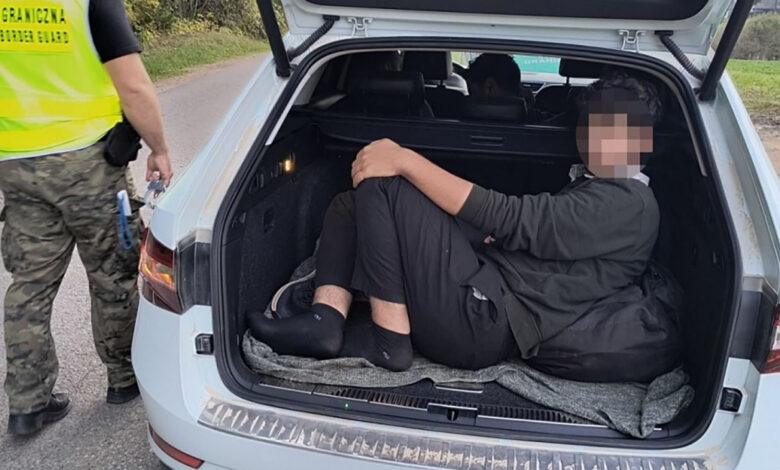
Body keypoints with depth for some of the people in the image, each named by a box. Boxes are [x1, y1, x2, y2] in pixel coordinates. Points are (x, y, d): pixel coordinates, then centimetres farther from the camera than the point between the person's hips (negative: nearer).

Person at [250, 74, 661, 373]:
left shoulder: (625, 204, -9)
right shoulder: (592, 188, 24)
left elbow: (507, 220, -18)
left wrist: (406, 160, -17)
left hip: (484, 323, -10)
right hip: (483, 298, 10)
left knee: (379, 185, -17)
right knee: (349, 205, 10)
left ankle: (389, 342, -12)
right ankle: (324, 322, -10)